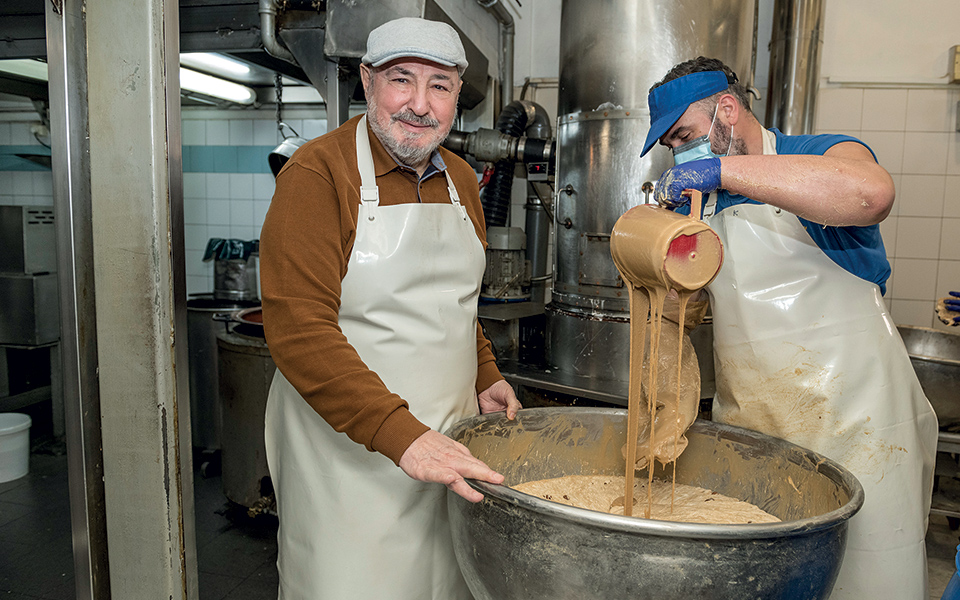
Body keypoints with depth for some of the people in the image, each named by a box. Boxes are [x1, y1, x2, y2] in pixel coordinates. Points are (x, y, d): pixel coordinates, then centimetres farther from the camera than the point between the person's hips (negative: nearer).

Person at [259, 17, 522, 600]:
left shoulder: (462, 179, 9)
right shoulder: (316, 173, -13)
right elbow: (299, 330, -22)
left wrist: (484, 375, 7)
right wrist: (400, 434, -28)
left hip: (450, 442, 6)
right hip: (348, 450, -6)